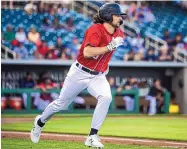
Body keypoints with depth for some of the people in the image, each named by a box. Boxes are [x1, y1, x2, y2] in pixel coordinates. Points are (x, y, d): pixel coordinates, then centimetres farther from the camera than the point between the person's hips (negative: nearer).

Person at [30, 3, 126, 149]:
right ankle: (40, 122, 40)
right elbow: (87, 53, -35)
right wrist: (110, 46, -35)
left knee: (106, 97, -25)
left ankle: (92, 137, -19)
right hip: (80, 73, -5)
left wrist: (105, 65, 11)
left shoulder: (119, 34, 0)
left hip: (98, 76, 5)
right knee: (61, 104, 10)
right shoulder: (95, 29, -22)